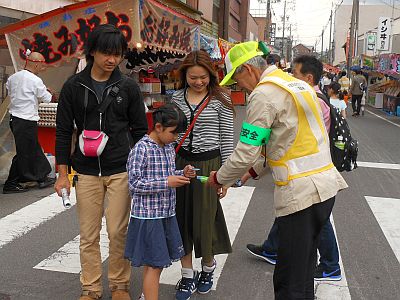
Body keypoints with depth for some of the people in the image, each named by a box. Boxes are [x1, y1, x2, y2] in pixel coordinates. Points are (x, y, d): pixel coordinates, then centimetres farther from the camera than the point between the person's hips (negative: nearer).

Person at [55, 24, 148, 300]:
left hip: (121, 170, 0)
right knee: (89, 235, 7)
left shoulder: (128, 87, 1)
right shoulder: (74, 86, 1)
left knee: (118, 232, 4)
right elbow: (64, 131, 4)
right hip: (86, 171, 1)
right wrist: (62, 174, 2)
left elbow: (140, 130, 6)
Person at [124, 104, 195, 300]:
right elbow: (134, 184, -20)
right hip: (148, 216, -8)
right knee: (154, 264, -1)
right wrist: (167, 183, -22)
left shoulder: (169, 148, 9)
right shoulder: (141, 149, -16)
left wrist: (182, 174, 1)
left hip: (167, 214, 8)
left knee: (155, 263, 18)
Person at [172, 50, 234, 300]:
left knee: (205, 220, 3)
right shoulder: (178, 97, 5)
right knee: (182, 219, 7)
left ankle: (208, 268, 31)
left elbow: (227, 138, -3)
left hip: (209, 163, -3)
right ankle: (187, 276, 22)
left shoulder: (220, 99, -5)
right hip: (181, 163, 4)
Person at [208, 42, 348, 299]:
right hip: (326, 185, 10)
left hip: (301, 193, -10)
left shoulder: (264, 93, -12)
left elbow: (246, 153, -14)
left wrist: (218, 179, 3)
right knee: (304, 270, 22)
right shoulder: (298, 84, 17)